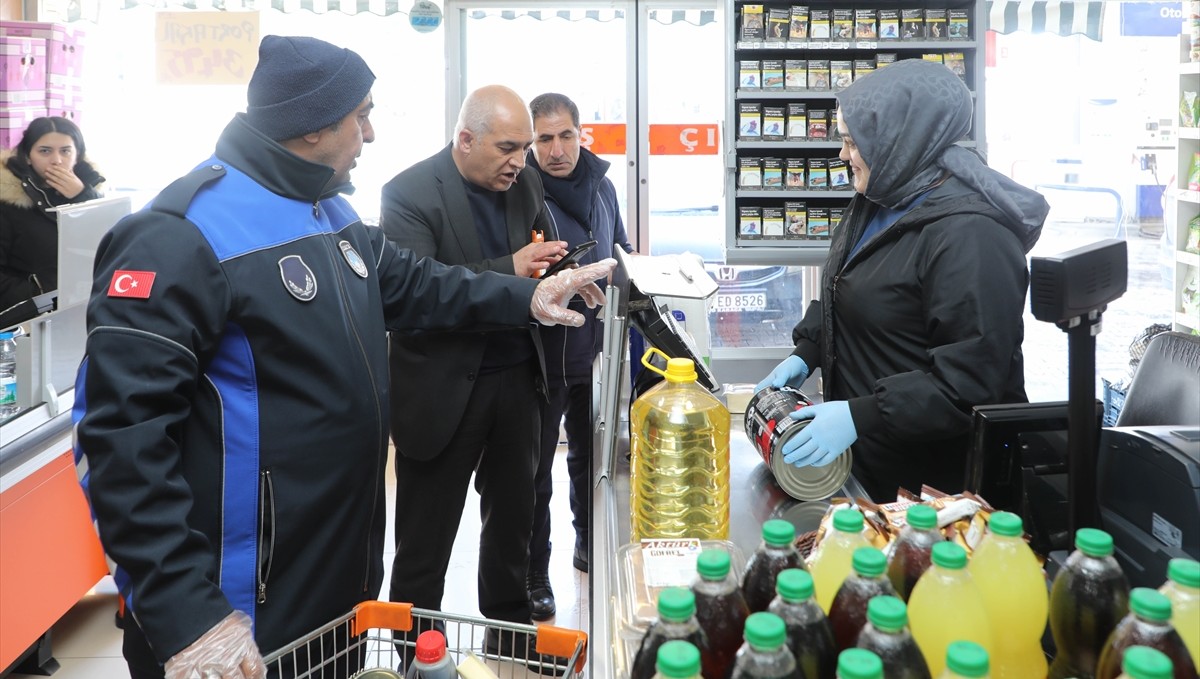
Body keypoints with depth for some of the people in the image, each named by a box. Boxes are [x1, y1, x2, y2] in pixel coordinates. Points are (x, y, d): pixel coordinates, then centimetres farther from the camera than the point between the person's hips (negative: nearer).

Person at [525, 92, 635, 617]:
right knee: (536, 471, 5)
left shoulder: (601, 185, 6)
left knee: (590, 455, 22)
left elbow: (621, 251, 18)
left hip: (595, 351, 6)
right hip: (543, 353, -6)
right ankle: (534, 574, 20)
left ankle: (589, 543, 42)